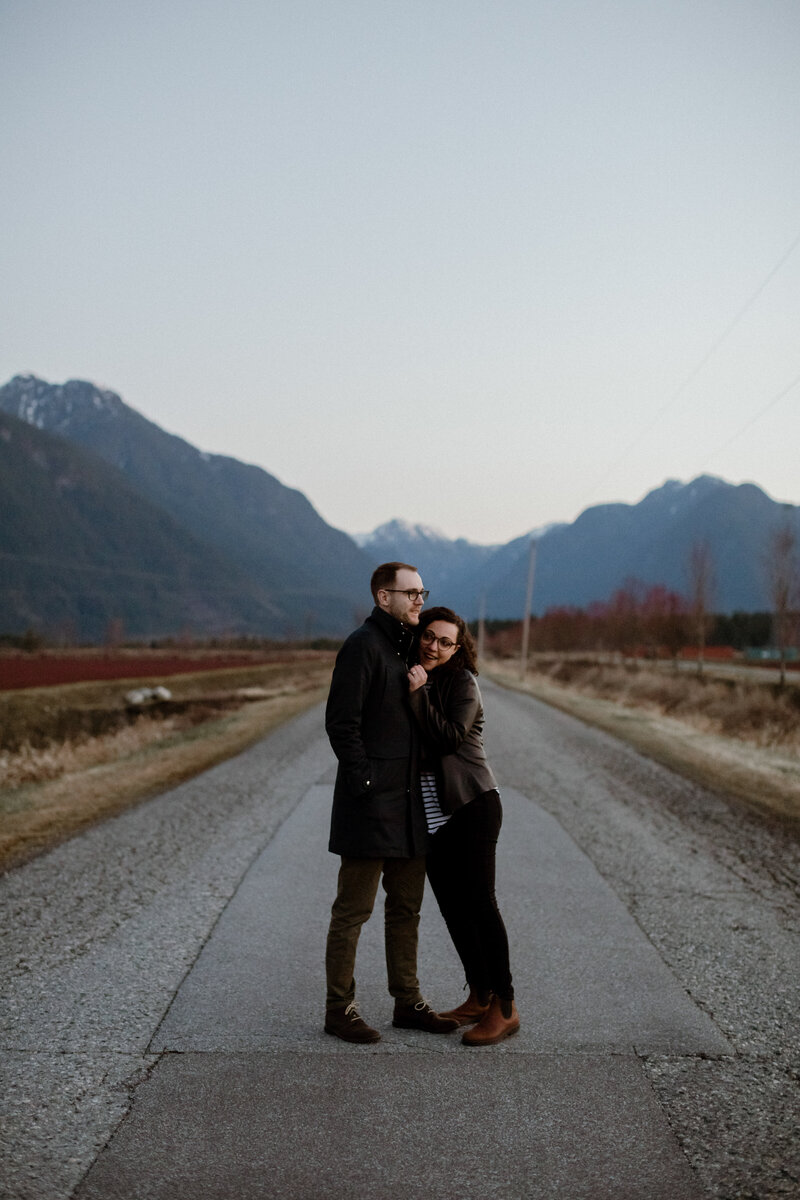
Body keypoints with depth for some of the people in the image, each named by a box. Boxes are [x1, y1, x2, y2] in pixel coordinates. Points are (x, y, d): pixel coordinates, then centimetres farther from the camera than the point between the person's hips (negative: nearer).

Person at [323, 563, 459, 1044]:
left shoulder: (409, 646, 16)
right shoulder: (363, 645, -12)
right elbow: (341, 722, -17)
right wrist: (364, 779, -18)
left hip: (410, 801, 9)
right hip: (371, 804, -9)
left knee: (407, 908, 15)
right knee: (354, 909, 0)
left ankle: (408, 1003, 25)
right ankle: (340, 1009, 9)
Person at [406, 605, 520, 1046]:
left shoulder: (462, 683, -8)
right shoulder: (411, 679, 11)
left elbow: (450, 737, -20)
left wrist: (418, 694, -20)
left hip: (471, 806, -7)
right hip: (430, 814, 7)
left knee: (478, 902, -8)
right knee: (451, 905, 9)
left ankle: (505, 1008, -2)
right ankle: (480, 997, 21)